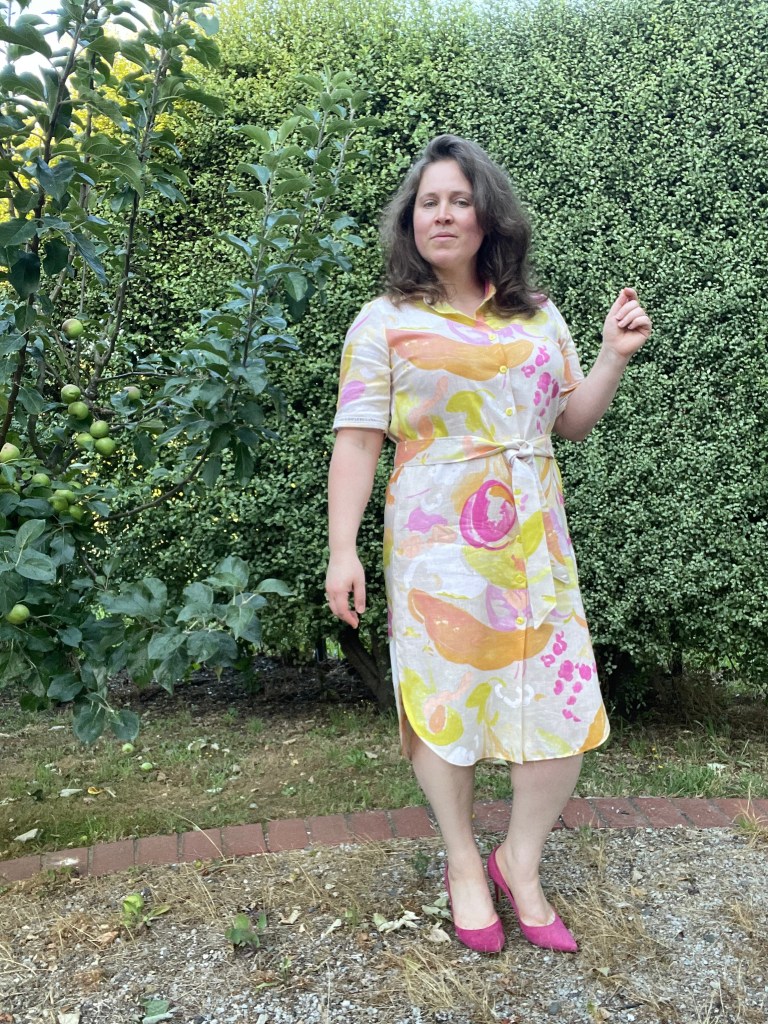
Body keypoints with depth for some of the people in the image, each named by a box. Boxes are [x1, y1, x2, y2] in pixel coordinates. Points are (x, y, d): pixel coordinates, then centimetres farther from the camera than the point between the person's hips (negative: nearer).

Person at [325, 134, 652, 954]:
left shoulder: (537, 316, 13)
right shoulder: (385, 322, 2)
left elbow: (573, 422, 18)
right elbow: (356, 441, -4)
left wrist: (615, 355, 3)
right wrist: (341, 550, -10)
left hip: (534, 544, 4)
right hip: (436, 546, -3)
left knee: (563, 706, 2)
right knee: (445, 698, 5)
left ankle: (520, 863, 25)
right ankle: (463, 862, 29)